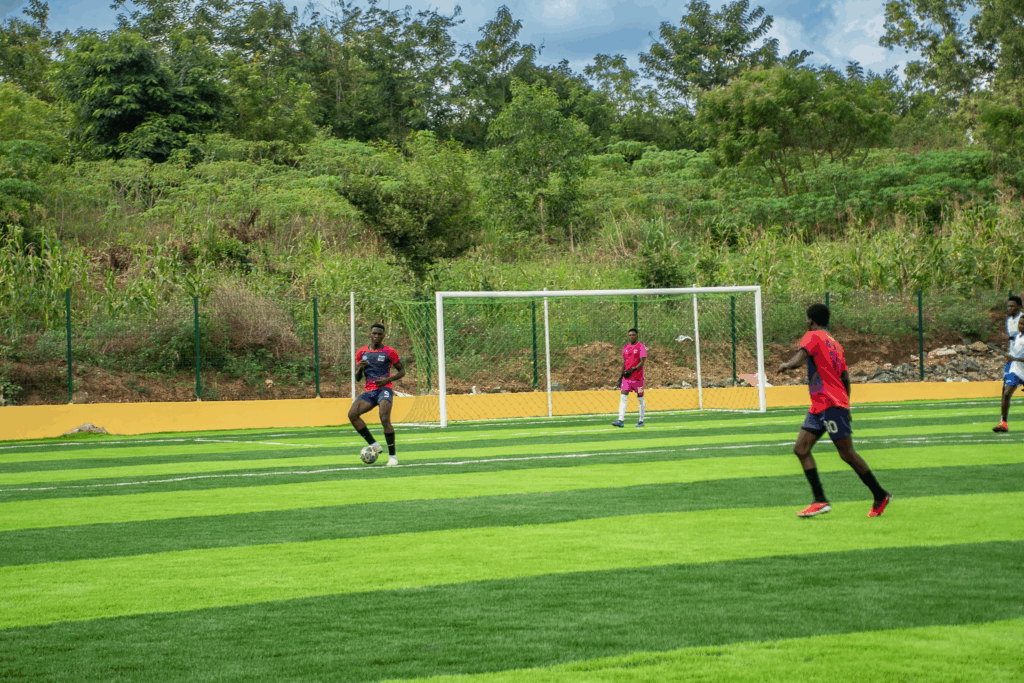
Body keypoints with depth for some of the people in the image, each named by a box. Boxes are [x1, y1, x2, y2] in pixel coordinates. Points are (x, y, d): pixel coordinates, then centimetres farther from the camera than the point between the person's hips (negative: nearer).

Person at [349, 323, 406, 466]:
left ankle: (392, 455, -14)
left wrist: (387, 380, -9)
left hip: (384, 389, -4)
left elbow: (402, 371, 8)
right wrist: (360, 369, -7)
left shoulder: (389, 352, 3)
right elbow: (357, 379, 17)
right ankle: (374, 445, -8)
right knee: (352, 414, -17)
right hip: (369, 391, 5)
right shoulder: (361, 352, 13)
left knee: (385, 419, -24)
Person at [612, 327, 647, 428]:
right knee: (623, 397, -6)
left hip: (638, 377, -5)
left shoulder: (641, 347, -5)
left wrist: (633, 370, -25)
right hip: (626, 377, 5)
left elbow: (642, 362, -13)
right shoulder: (625, 347, 13)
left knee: (640, 399, 4)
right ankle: (621, 420, -11)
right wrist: (621, 376, 14)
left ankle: (641, 421, 13)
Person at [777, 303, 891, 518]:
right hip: (818, 407, 9)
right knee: (801, 449, 2)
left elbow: (799, 359, -24)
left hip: (831, 404, -9)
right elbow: (845, 378, 20)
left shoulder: (813, 337, -6)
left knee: (847, 454, -5)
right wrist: (846, 407, 25)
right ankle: (820, 501, -3)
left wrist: (785, 365, -5)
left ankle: (881, 496, 4)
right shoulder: (834, 343, 20)